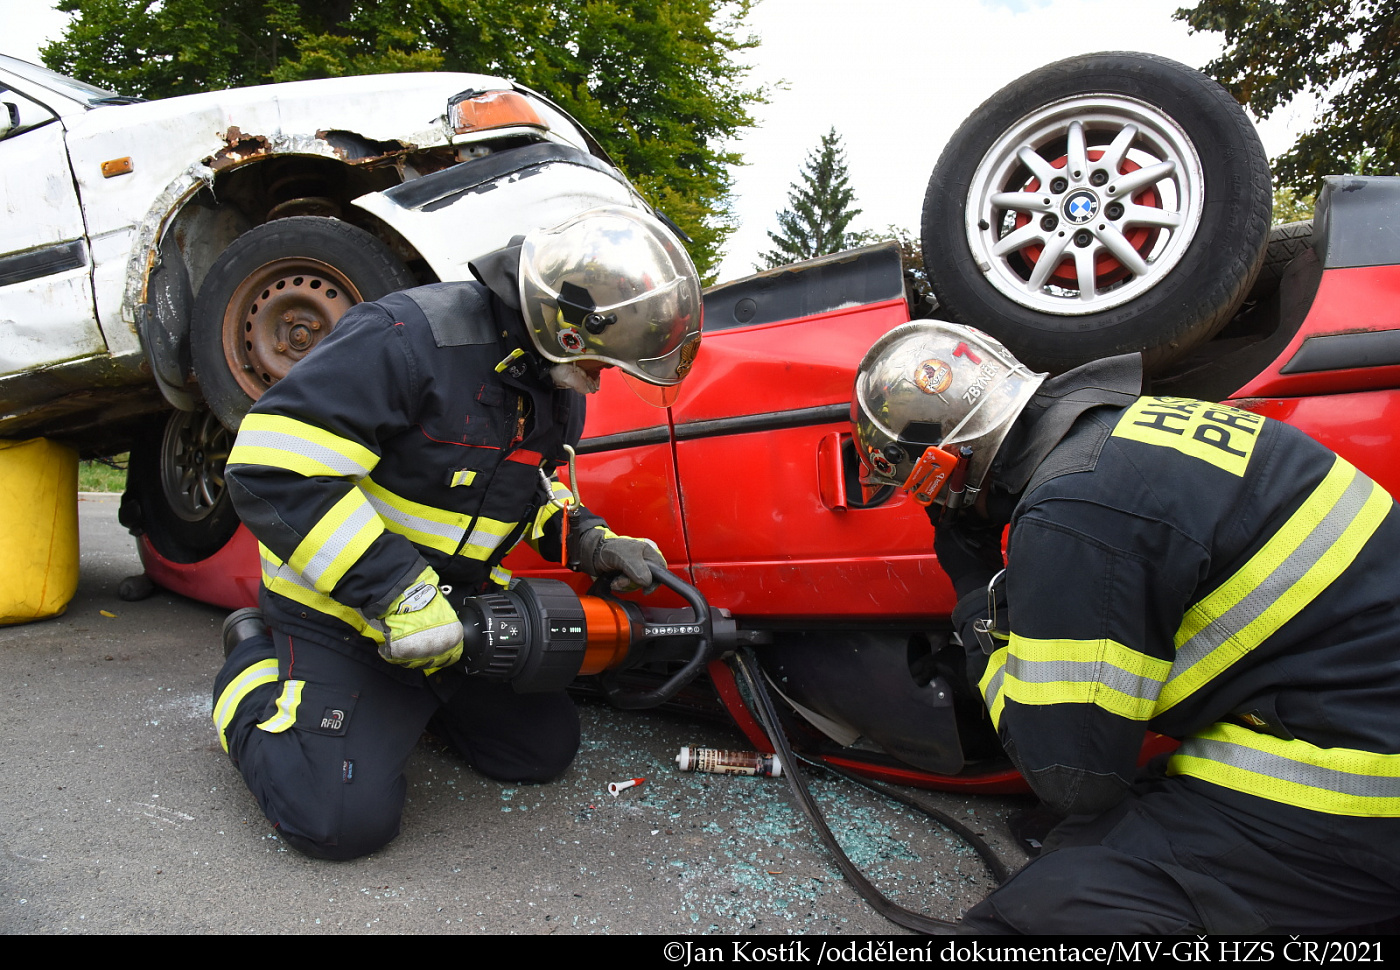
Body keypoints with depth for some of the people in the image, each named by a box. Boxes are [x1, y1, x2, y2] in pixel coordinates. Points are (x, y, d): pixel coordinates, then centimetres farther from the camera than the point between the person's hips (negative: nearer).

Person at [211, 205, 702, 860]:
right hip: (341, 609, -7)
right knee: (345, 818, -15)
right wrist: (396, 592, -33)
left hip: (457, 608, 8)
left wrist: (590, 542, -2)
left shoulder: (557, 386, 1)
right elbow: (271, 469, -32)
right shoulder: (407, 338, -27)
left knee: (545, 749, 7)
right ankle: (255, 663, 11)